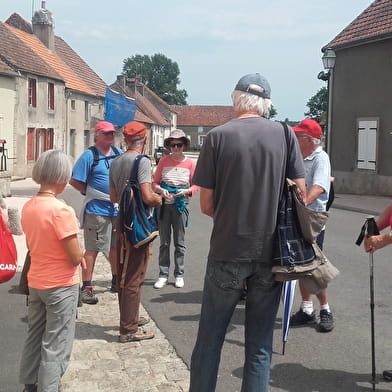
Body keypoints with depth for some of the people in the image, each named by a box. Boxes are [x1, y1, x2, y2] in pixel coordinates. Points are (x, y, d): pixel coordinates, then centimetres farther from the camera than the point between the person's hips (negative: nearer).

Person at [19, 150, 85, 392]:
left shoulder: (28, 207, 0)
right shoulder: (61, 210, -23)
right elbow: (76, 258, -21)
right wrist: (80, 252, 0)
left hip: (35, 283, 8)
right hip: (61, 286, -7)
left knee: (34, 337, 21)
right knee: (56, 346, 4)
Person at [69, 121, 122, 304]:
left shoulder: (119, 153, 8)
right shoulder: (89, 155, -8)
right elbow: (74, 181, -10)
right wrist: (90, 194, -5)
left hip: (118, 209, 6)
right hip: (97, 210, -6)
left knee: (116, 246, 18)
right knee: (92, 249, -1)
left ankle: (116, 281, 34)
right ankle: (86, 287, 6)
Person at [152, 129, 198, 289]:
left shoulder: (190, 163, 1)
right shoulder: (163, 161, 3)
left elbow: (195, 186, 4)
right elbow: (155, 183, 6)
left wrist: (186, 191, -15)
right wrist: (161, 190, -15)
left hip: (180, 205, -1)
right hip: (164, 205, 1)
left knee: (179, 243, 7)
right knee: (164, 242, 7)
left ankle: (179, 275, 17)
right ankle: (163, 275, 14)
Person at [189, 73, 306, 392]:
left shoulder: (218, 136, -4)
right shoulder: (284, 134, 0)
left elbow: (206, 205, -3)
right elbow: (301, 193, 2)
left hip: (228, 252, -1)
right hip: (271, 252, 2)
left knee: (209, 340, 11)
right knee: (260, 346, 11)